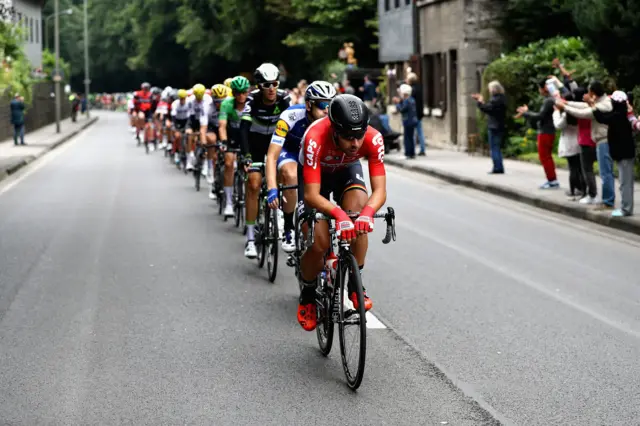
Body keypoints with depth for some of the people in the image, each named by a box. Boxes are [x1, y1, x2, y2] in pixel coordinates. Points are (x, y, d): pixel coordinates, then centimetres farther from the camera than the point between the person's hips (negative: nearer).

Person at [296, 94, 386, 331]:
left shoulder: (373, 139, -34)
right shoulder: (316, 138, -41)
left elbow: (380, 190, -33)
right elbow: (312, 195, -42)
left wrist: (368, 211, -55)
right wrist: (338, 213, -60)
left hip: (348, 170, 2)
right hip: (314, 173, -2)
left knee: (358, 218, -30)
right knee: (320, 244, -16)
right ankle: (307, 297, 12)